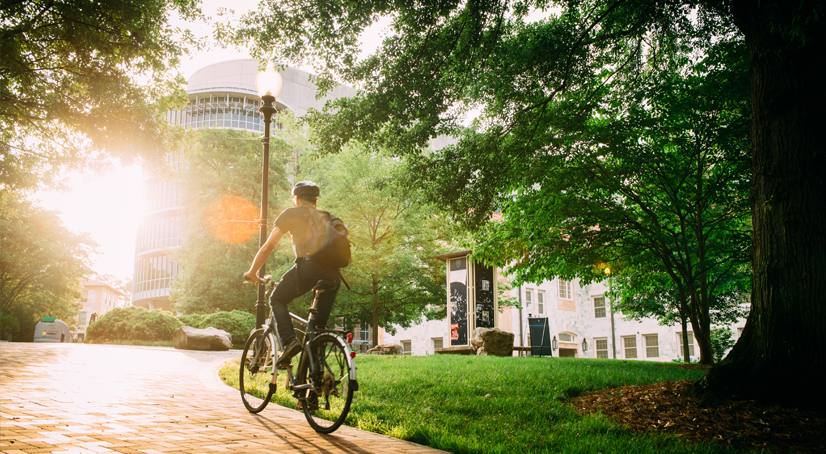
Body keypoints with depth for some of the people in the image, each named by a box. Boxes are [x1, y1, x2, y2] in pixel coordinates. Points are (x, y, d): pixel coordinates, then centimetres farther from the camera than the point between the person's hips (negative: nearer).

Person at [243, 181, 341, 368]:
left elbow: (268, 247, 18)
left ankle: (289, 341, -6)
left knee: (277, 299, 17)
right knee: (320, 324, 19)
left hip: (309, 264, -4)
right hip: (333, 272, 5)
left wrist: (252, 272, 28)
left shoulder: (291, 213, 19)